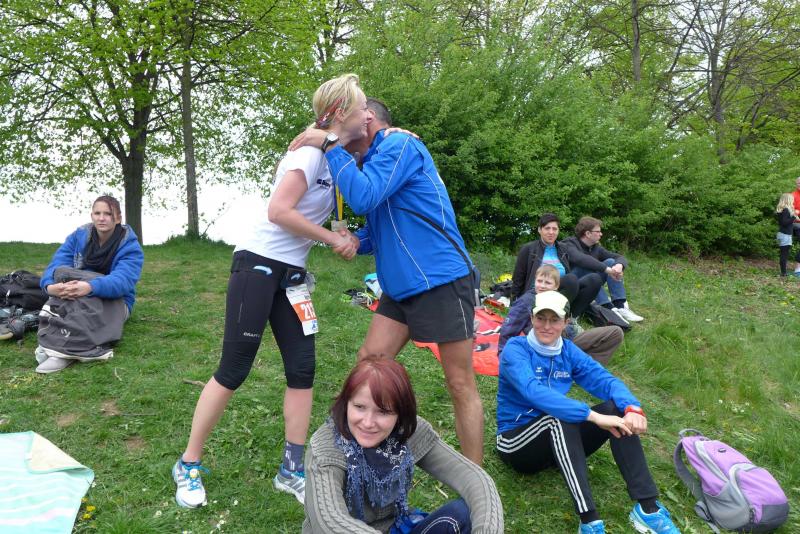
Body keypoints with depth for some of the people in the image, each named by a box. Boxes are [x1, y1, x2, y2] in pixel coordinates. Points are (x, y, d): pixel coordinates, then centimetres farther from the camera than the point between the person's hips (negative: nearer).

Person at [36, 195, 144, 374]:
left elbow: (122, 281, -31)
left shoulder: (130, 246, -13)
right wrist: (50, 285, -38)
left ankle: (65, 352, -45)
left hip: (114, 302, -3)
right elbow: (57, 264, -13)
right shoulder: (78, 236, 1)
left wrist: (91, 287, -51)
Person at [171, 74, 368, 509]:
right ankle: (188, 465, 15)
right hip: (258, 263, -8)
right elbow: (278, 211, -22)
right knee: (234, 369, -3)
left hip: (291, 272, 8)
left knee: (303, 368, 3)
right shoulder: (313, 150, -14)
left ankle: (292, 469, 14)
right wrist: (334, 241, -14)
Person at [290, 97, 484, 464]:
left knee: (460, 383, 0)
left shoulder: (400, 144, -9)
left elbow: (364, 198, -22)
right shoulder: (373, 162, 19)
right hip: (401, 287, 9)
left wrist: (330, 146, -14)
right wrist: (356, 242, 0)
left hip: (442, 281, -9)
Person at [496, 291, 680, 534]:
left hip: (561, 440, 6)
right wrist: (593, 416, -40)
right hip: (517, 442, -5)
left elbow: (605, 380, -8)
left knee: (618, 408, -16)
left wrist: (632, 407, -30)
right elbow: (534, 392, -33)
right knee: (558, 417, -36)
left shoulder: (568, 351, 4)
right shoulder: (515, 349, -15)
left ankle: (648, 507, -21)